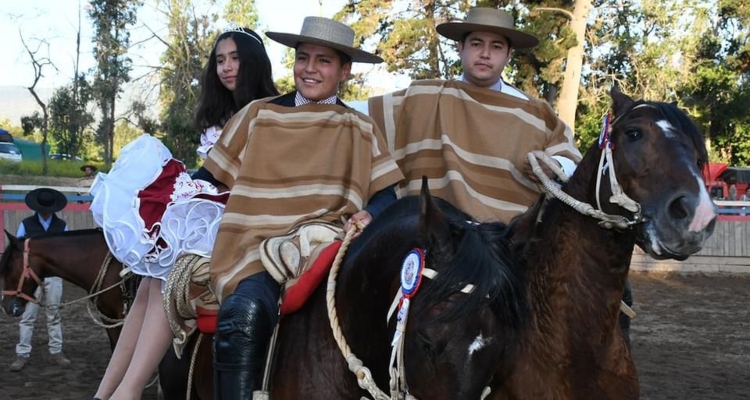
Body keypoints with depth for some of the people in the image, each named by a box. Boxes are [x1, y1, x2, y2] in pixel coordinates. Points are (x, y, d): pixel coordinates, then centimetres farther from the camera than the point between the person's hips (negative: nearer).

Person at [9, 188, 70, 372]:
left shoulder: (62, 226, 4)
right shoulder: (26, 224, 1)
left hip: (53, 275, 1)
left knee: (54, 315, 9)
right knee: (27, 316, 0)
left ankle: (56, 353, 16)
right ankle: (22, 355, 4)